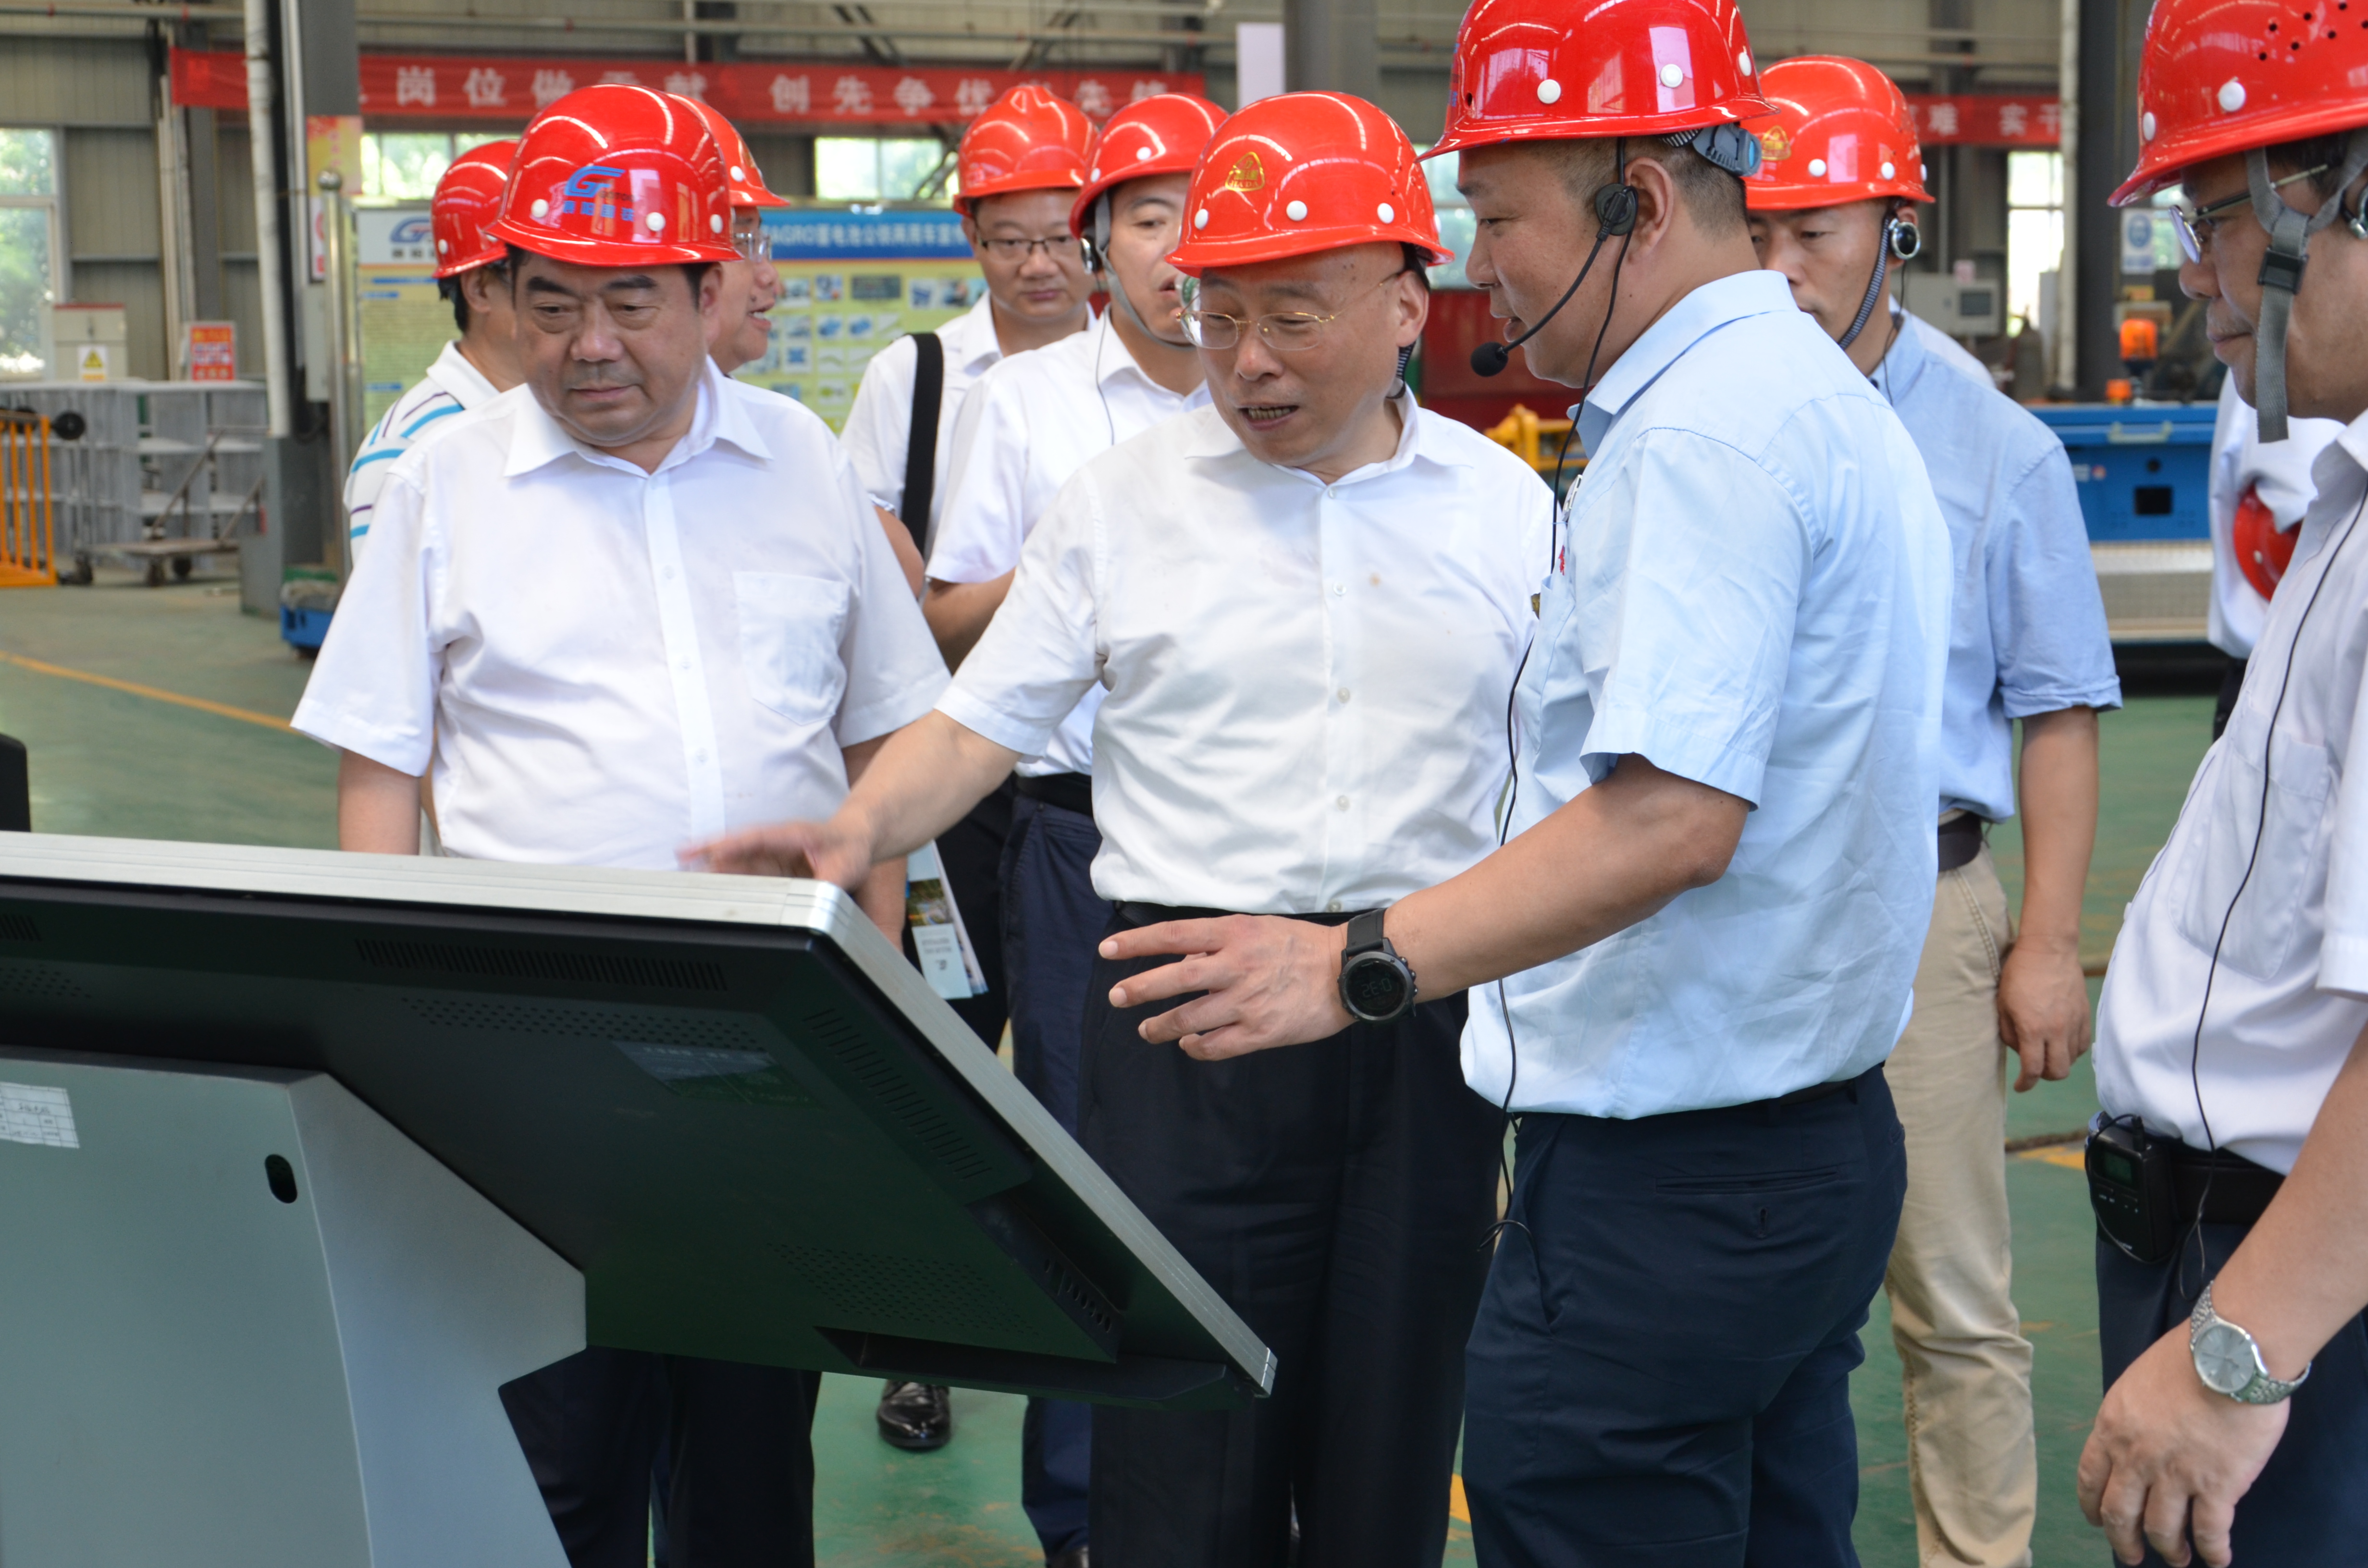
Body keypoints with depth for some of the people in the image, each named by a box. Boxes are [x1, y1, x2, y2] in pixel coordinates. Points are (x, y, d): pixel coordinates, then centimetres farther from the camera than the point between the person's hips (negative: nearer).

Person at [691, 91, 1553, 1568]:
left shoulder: (1506, 506, 6)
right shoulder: (1121, 500, 2)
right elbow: (985, 715, 2)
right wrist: (860, 830, -17)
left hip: (1431, 1011, 1)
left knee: (1391, 1444, 11)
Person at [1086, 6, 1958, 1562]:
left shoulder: (1704, 431, -18)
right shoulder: (1828, 398, 15)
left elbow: (1674, 816, -27)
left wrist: (1363, 965, -29)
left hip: (1667, 1184, -11)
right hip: (1824, 1135, 11)